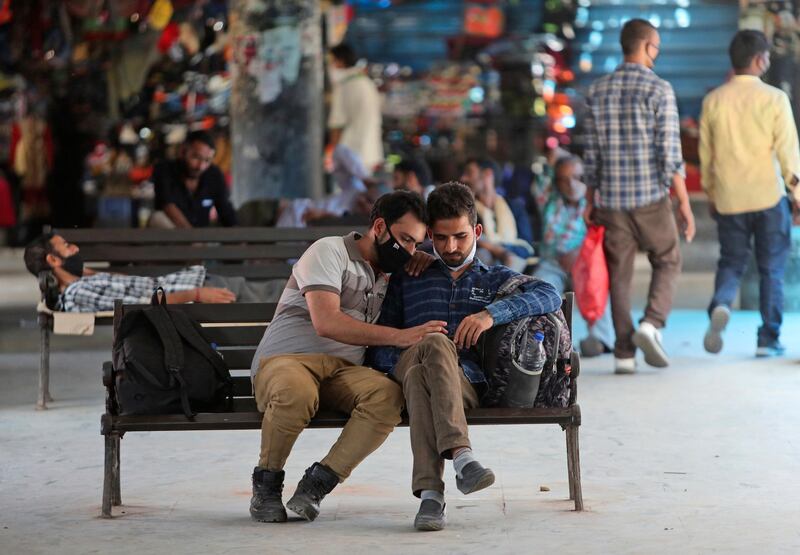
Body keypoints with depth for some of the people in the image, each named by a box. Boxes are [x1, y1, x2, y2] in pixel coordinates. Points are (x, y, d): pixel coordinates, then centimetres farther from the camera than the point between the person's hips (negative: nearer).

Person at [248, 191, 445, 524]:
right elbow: (326, 322, -16)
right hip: (285, 359, -5)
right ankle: (266, 485, -17)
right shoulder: (330, 252, -1)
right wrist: (401, 337, -22)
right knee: (297, 392, -43)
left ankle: (316, 485, -25)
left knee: (388, 395, -30)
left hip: (343, 371, 6)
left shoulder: (389, 277, 23)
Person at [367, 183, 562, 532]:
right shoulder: (408, 278, 30)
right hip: (407, 370, 1)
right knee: (436, 342, -37)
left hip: (468, 384, -1)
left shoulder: (497, 279, 25)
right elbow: (378, 341, 22)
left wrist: (492, 313, -14)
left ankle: (430, 493, -52)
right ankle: (461, 456, -52)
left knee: (420, 376, -38)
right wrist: (397, 363, -4)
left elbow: (550, 296, 3)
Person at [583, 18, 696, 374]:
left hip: (611, 199, 4)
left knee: (619, 275, 9)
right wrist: (684, 204, -9)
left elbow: (591, 154, 9)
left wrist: (590, 202, 16)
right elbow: (670, 153, -12)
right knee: (667, 263, 14)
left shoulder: (598, 91, 7)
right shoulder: (658, 90, -8)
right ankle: (651, 324, -6)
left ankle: (624, 354, 6)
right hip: (651, 198, -4)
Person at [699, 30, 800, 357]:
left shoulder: (713, 100, 2)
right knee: (772, 269, 8)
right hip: (769, 195, -2)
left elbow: (706, 152, 8)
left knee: (731, 262, 13)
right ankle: (768, 339, 9)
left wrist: (710, 194, 19)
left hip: (729, 198, 3)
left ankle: (720, 304, -17)